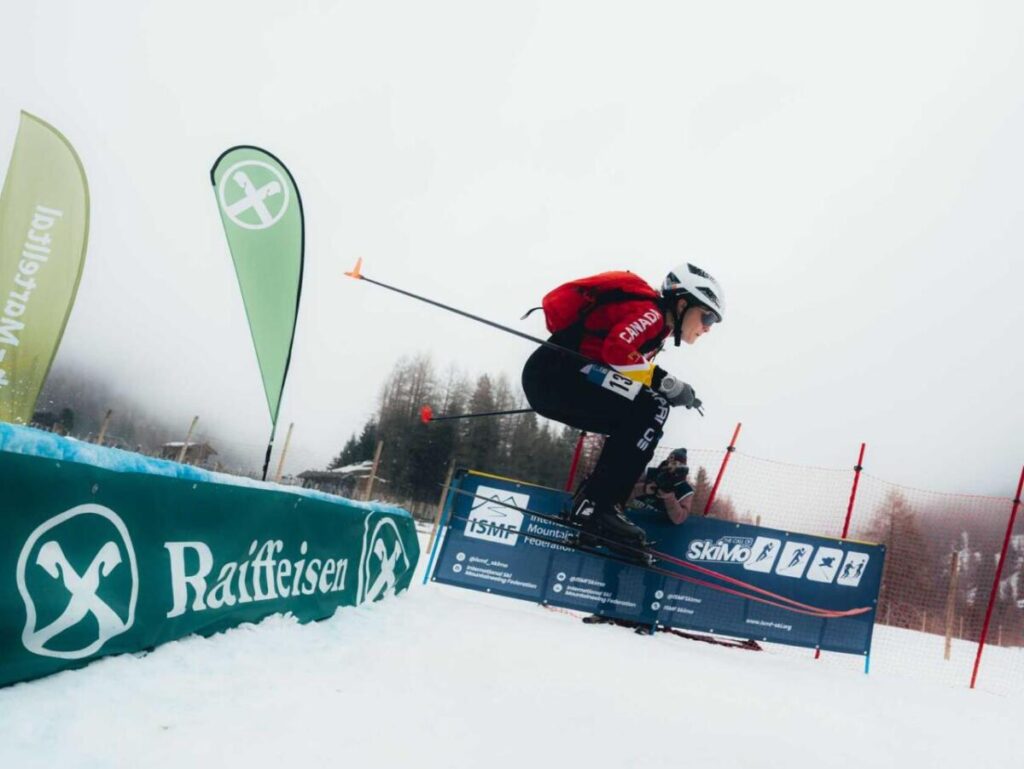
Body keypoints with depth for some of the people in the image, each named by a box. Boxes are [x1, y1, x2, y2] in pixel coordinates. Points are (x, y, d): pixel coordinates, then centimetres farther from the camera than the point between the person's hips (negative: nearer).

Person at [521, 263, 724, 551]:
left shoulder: (653, 327, 24)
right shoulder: (650, 312, -6)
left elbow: (621, 359, 16)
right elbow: (616, 351, -21)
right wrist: (666, 382, -15)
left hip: (552, 381, 10)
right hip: (554, 370, -10)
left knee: (638, 424, 13)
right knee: (652, 409, -18)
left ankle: (592, 504, 6)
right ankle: (596, 506, -21)